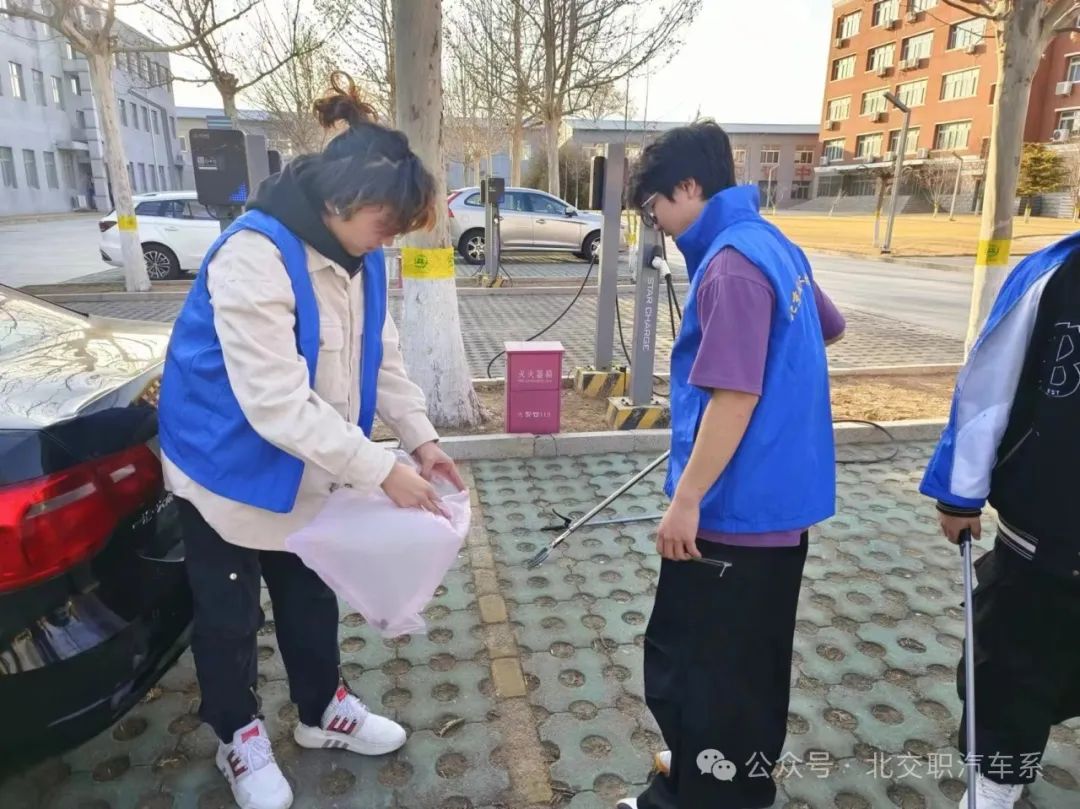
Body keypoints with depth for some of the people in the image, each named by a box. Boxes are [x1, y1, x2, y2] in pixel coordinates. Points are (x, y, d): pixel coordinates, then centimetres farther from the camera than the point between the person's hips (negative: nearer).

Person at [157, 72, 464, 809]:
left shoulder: (358, 255, -5)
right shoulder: (254, 256, -32)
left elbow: (382, 357, 1)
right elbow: (278, 403, -35)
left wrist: (422, 437, -10)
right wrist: (382, 470, -33)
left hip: (306, 469, 7)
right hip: (230, 466, -7)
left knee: (312, 599, 22)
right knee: (230, 614, 15)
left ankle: (323, 709, 44)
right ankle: (239, 737, 39)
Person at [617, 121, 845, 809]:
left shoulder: (732, 263, -21)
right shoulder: (776, 246, 9)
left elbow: (735, 396, -25)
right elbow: (829, 329, 24)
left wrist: (686, 500, -20)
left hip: (735, 506, -10)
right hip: (781, 499, 10)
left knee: (693, 660, 7)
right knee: (752, 656, 24)